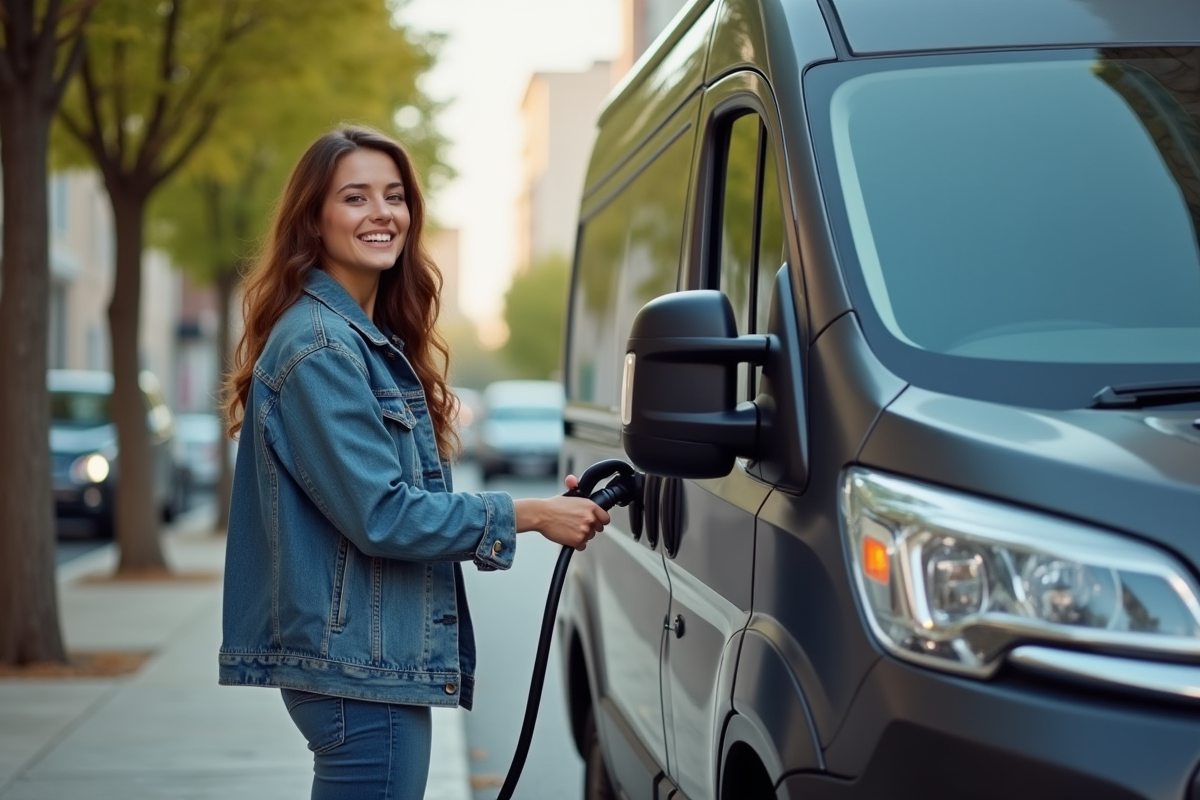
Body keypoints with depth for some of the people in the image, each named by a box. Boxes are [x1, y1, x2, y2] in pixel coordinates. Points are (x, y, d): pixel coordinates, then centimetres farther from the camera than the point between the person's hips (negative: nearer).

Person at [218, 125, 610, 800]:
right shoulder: (317, 347, -15)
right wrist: (527, 515, -14)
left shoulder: (374, 340, 15)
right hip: (359, 667, -10)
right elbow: (381, 515, -20)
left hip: (378, 657, 10)